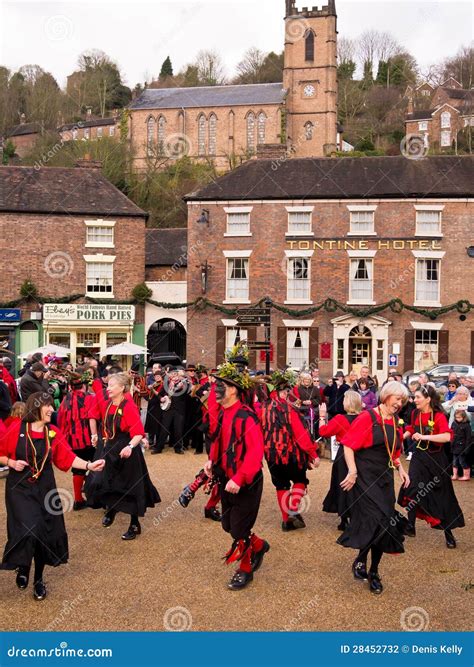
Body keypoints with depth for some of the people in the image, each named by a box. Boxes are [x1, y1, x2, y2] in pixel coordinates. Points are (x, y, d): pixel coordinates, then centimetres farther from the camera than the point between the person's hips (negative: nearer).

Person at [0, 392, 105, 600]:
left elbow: (68, 458, -3)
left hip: (45, 488, 4)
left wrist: (89, 465, -14)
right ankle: (22, 568, 16)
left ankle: (38, 579, 26)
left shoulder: (53, 433, 0)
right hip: (20, 488, -3)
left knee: (46, 532, 4)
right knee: (29, 529, -16)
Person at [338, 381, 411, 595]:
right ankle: (360, 561, 7)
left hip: (384, 478, 7)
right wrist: (352, 471, -21)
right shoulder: (367, 417, -11)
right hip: (365, 478, -7)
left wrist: (400, 468, 11)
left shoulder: (395, 422, 10)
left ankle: (373, 572, 20)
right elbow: (349, 445, -14)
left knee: (385, 525, 6)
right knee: (376, 520, -17)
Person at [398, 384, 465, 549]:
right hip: (419, 457, 4)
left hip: (436, 459, -4)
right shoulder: (415, 414, -2)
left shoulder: (439, 416, -19)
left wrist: (424, 437, -38)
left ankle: (448, 533, 19)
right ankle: (410, 527, 10)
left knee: (441, 496, 5)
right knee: (413, 489, -5)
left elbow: (447, 437, -35)